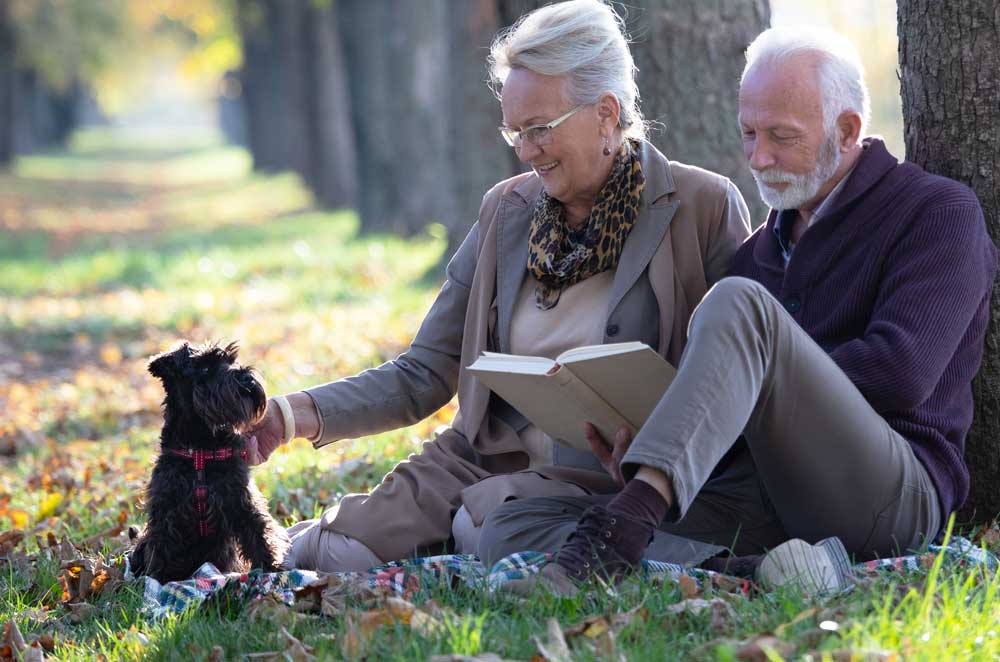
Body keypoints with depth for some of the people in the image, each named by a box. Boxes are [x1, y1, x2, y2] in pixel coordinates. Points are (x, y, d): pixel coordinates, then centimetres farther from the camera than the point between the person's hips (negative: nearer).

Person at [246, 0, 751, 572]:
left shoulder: (706, 208, -3)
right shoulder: (507, 210, 11)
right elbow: (423, 375, 11)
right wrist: (297, 415, -5)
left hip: (604, 483, -4)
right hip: (482, 460, 4)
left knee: (494, 532, -35)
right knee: (317, 556, -18)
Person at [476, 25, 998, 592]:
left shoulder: (939, 211, 4)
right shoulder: (761, 248, 25)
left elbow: (899, 373, -11)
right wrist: (640, 437, -1)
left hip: (893, 494, -6)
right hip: (763, 504, 7)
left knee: (739, 305, -30)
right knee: (512, 526, -12)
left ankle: (623, 526, -45)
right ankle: (750, 576, -34)